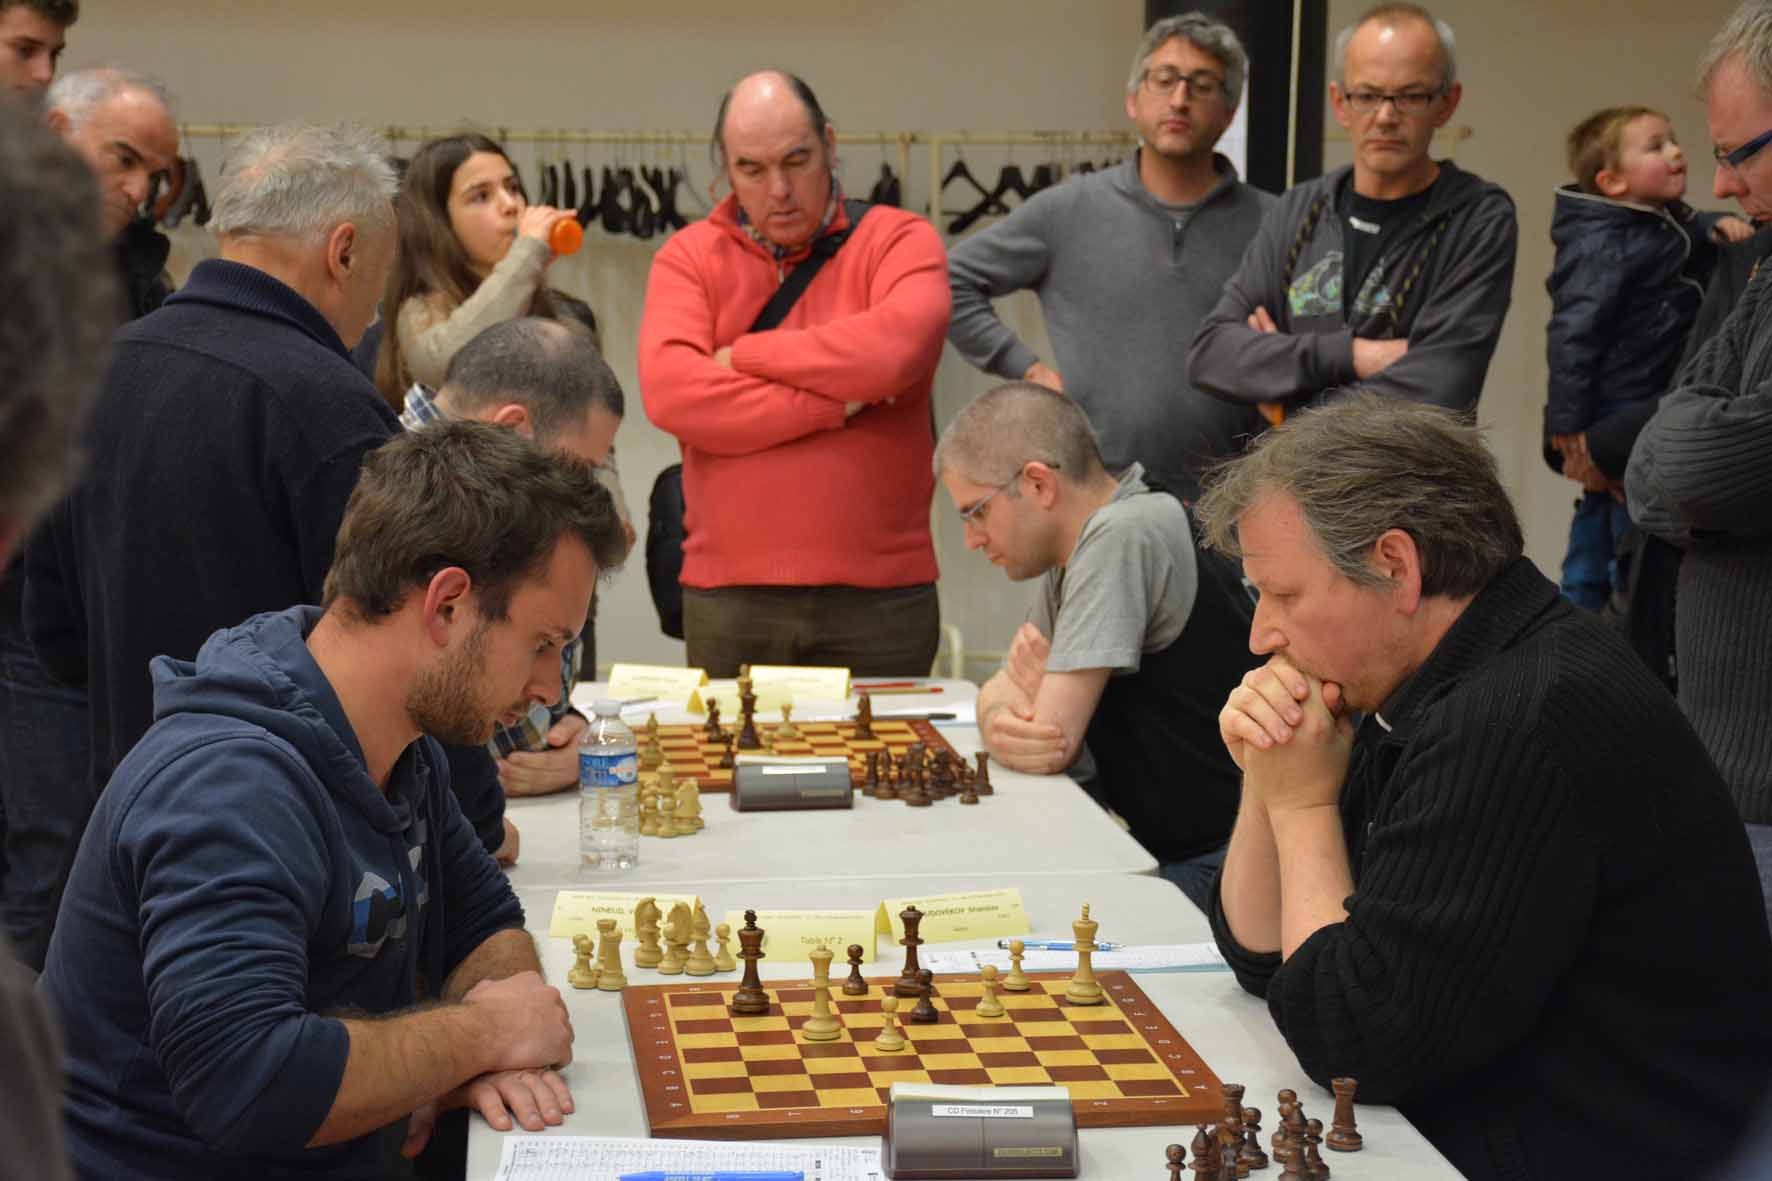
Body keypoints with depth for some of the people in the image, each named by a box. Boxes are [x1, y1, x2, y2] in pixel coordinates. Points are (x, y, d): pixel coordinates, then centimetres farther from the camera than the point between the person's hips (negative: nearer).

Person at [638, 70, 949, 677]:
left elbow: (896, 350, -19)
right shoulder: (688, 257, 7)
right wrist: (835, 404, -12)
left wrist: (742, 356, -7)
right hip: (728, 598, 1)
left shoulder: (899, 239, 3)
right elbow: (668, 392, -11)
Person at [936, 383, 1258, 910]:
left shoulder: (1122, 535, -18)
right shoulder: (1072, 554, 11)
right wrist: (998, 725, -8)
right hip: (1168, 853, 9)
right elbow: (997, 691, 16)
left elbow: (1053, 745, -19)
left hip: (1219, 866, -9)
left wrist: (1036, 689, 4)